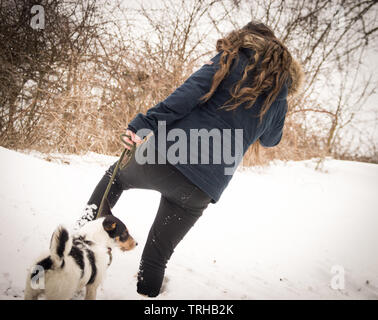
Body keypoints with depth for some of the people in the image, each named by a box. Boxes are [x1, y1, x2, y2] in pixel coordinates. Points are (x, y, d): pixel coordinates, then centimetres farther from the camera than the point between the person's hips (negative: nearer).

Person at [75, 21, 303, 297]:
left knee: (116, 175, 30)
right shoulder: (280, 92, 14)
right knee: (157, 256, 14)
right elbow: (270, 140, 28)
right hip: (203, 189, 3)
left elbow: (190, 93, -11)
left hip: (170, 153, -3)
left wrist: (145, 125, -14)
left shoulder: (231, 60, 3)